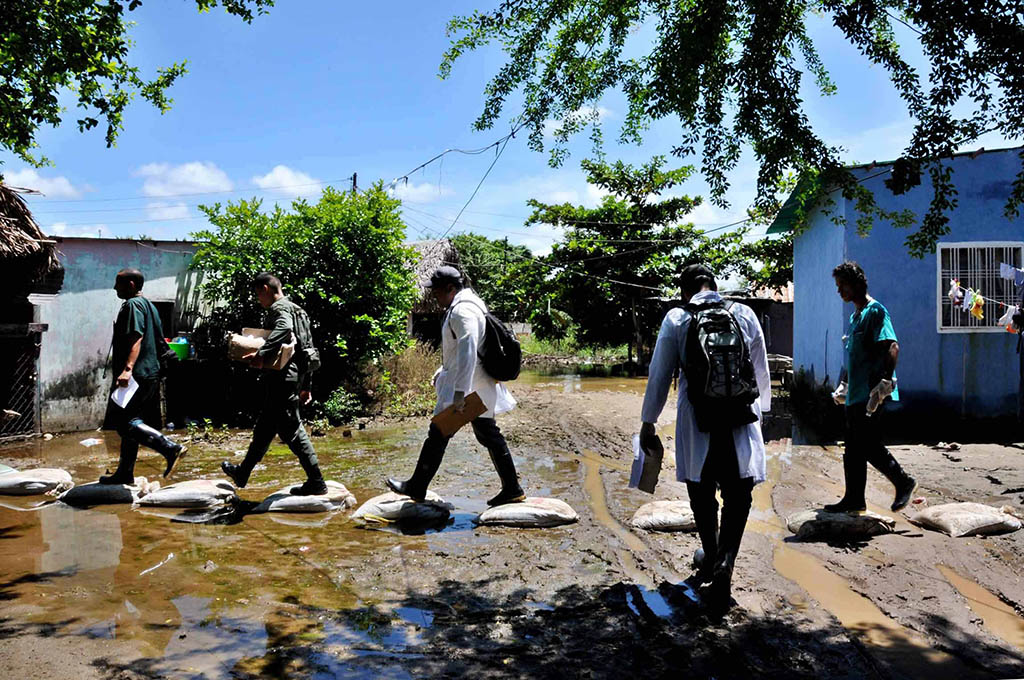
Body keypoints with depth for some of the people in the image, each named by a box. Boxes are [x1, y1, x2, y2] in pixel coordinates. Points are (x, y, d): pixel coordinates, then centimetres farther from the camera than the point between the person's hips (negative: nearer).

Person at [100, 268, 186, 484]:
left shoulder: (133, 305, -10)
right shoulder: (149, 305, 20)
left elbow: (136, 339, -23)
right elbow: (158, 341, 24)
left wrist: (128, 369, -33)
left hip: (135, 375, -10)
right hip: (150, 374, 10)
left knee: (126, 422, -13)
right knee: (130, 423, 14)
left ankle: (171, 448, -21)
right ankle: (124, 473, 21)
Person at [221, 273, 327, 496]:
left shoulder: (279, 308, -9)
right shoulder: (295, 310, 21)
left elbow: (284, 330, -34)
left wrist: (262, 354, -37)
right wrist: (306, 385, 24)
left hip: (282, 379, -10)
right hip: (295, 376, 10)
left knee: (291, 429, -7)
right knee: (264, 427, 20)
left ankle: (316, 482, -5)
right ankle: (242, 473, 34)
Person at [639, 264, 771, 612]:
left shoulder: (676, 318, 1)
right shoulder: (745, 314, 6)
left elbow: (659, 374, 2)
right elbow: (762, 371, 13)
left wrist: (648, 422, 10)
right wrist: (760, 410, 27)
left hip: (697, 421, -1)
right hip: (741, 419, 1)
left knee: (702, 495, 16)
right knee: (737, 497, 6)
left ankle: (711, 560, 30)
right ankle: (724, 563, -12)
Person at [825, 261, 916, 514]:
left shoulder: (875, 311, -10)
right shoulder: (855, 315, 19)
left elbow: (892, 346, -20)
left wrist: (885, 382, -27)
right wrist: (845, 386, 27)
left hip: (871, 393, -10)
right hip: (856, 393, 10)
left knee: (868, 445, -8)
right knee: (854, 448, 10)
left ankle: (904, 482, 11)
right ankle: (854, 499, 16)